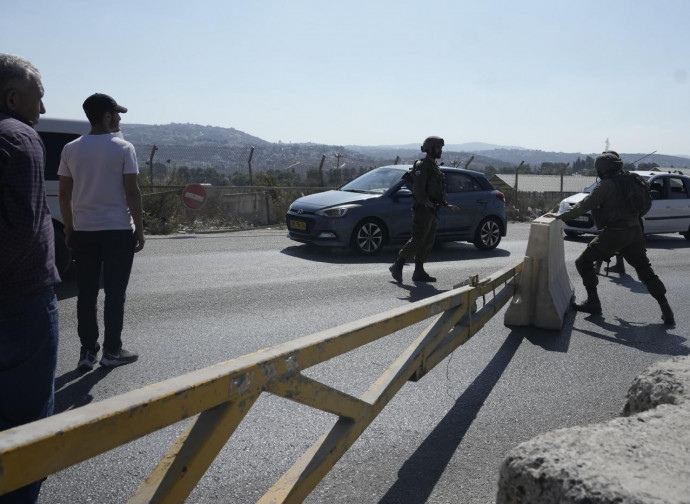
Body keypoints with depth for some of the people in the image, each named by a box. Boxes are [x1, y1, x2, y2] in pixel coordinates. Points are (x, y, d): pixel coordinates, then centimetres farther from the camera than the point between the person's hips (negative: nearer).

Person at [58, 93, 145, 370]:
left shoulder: (71, 149, 6)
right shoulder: (123, 148, -7)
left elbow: (64, 194, 7)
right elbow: (132, 193, -9)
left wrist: (69, 228, 15)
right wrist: (139, 228, -2)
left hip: (84, 231, 4)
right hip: (118, 230, -4)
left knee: (86, 293, 9)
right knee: (115, 293, 4)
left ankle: (87, 352, 14)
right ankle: (112, 351, 10)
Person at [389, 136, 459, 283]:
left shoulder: (434, 167, 20)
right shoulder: (422, 165, -9)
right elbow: (418, 189, -20)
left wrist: (447, 206, 22)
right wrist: (426, 202, -32)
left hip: (431, 211, 9)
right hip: (422, 209, -9)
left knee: (427, 243, 8)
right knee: (417, 240, -11)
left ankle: (419, 272, 11)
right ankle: (397, 266, -5)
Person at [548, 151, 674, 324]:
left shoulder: (607, 185, -13)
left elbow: (584, 206, -15)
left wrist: (561, 217, -11)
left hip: (615, 234, -7)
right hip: (634, 232, 7)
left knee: (584, 262, 6)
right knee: (645, 269, 15)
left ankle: (593, 302, 6)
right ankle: (666, 309, 10)